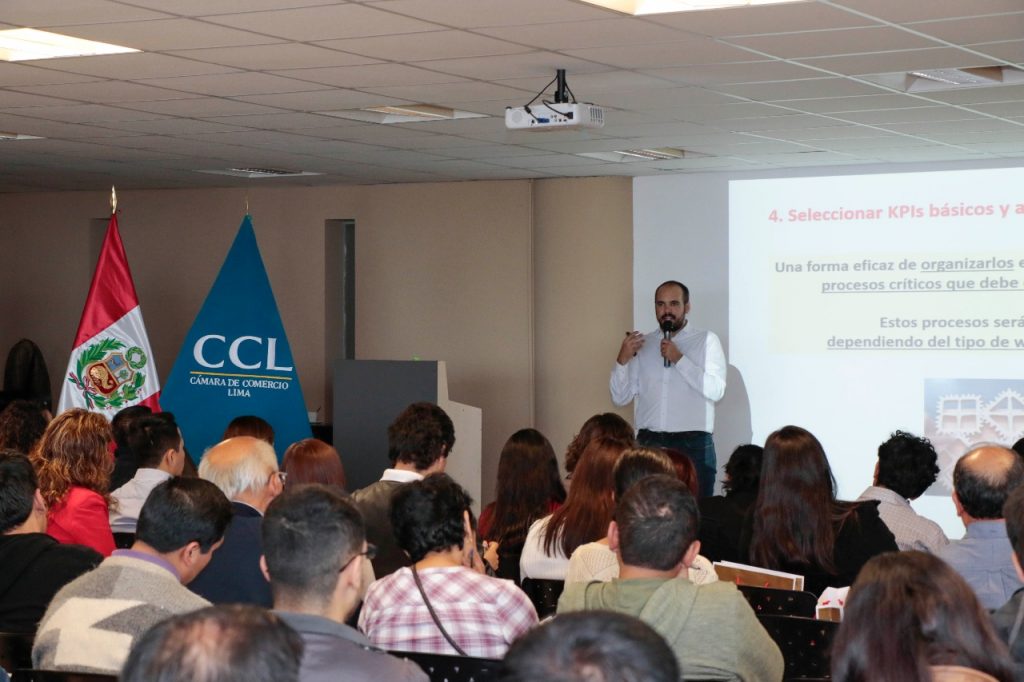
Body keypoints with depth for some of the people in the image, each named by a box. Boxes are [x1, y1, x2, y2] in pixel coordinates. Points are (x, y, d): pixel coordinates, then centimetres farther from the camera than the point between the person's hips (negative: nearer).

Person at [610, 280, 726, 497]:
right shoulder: (641, 344, 14)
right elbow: (620, 397, 11)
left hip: (693, 445, -3)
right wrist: (622, 360, -5)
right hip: (649, 443, 3)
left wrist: (679, 359, -11)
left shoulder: (706, 341, 5)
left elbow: (716, 390, -7)